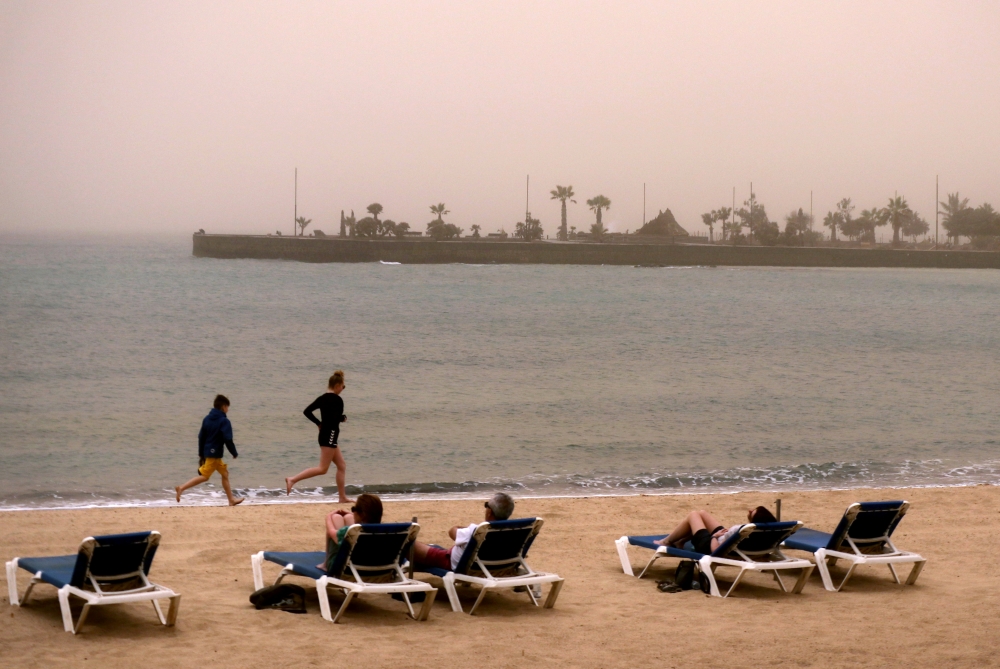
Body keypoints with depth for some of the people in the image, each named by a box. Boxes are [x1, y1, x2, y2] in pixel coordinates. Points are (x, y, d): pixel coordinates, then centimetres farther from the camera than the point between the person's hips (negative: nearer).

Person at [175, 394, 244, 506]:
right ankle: (182, 488, -13)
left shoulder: (207, 419, 9)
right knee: (204, 476, -6)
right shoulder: (224, 421, -13)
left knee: (225, 473, 17)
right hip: (214, 453, -9)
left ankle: (231, 500, 21)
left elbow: (201, 437, 11)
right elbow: (228, 439, -17)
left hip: (207, 451, 9)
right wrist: (235, 453, -5)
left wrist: (201, 454, 17)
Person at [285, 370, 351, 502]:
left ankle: (343, 498, 13)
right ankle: (293, 479, -18)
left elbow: (307, 411, 11)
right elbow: (336, 418, -24)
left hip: (324, 434, 10)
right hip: (330, 435, -10)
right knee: (323, 468, -9)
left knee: (342, 466, 13)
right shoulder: (337, 400, -14)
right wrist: (343, 418, -3)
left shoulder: (322, 398, 10)